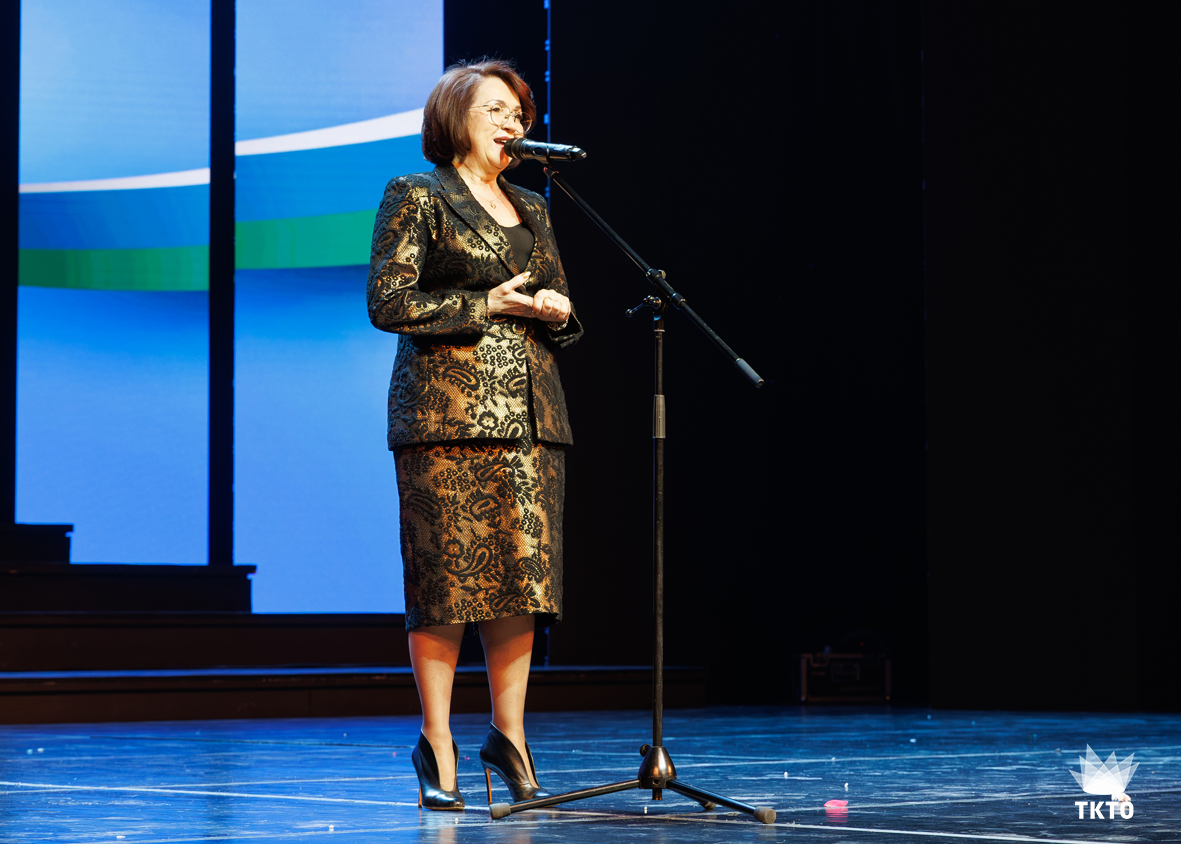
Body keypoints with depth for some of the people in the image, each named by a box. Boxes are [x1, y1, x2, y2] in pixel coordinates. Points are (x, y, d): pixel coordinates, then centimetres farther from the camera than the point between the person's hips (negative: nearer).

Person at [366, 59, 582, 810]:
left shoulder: (532, 211, 21)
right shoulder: (416, 198, 3)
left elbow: (566, 315, 23)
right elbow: (388, 302, -6)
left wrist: (555, 312, -1)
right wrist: (488, 305, -9)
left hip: (528, 413, 6)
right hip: (447, 410, -5)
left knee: (524, 573, 1)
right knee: (446, 577, -7)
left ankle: (509, 733, 11)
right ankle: (437, 745, 1)